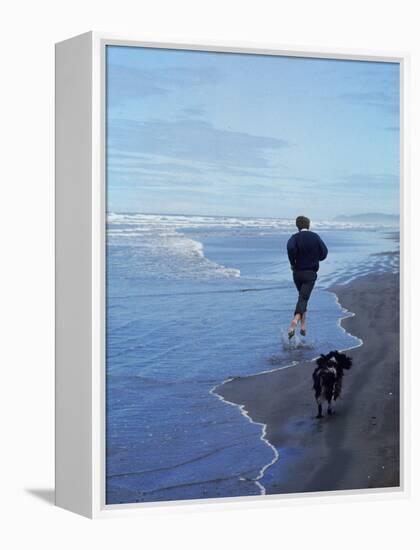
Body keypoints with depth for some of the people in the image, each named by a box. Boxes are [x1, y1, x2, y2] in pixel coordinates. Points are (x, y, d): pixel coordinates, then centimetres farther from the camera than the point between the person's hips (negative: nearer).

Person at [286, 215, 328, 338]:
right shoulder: (315, 237, 2)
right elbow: (324, 252, 1)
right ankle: (295, 320, -34)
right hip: (311, 273, -1)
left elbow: (291, 247, -26)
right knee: (303, 299, -9)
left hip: (297, 273, 1)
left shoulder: (295, 237, -4)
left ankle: (303, 325, 20)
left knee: (302, 297, 20)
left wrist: (292, 263, -12)